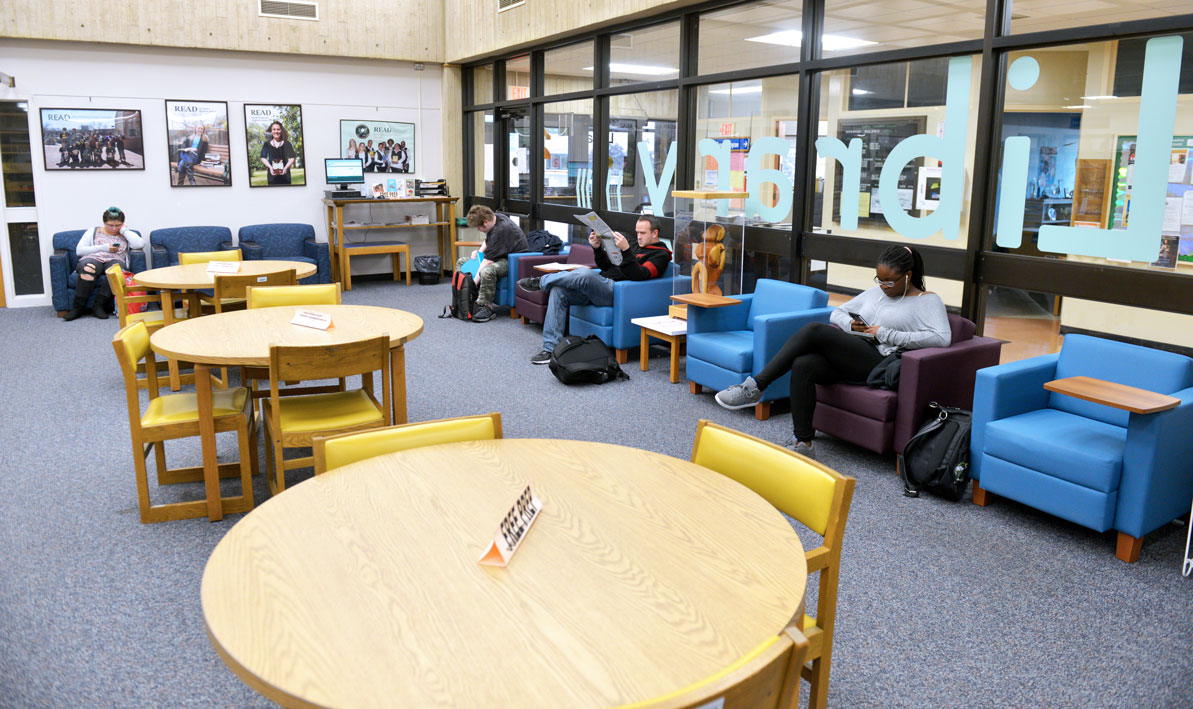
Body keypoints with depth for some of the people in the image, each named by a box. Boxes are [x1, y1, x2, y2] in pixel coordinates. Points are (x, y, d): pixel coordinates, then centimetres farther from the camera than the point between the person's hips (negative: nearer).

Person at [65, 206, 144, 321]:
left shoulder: (125, 235, 20)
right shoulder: (93, 232, 21)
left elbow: (140, 244, -2)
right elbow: (79, 250, 9)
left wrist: (123, 230, 8)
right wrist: (104, 248, -1)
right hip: (93, 259, 0)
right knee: (88, 268, -38)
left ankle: (98, 305, -34)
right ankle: (78, 307, -32)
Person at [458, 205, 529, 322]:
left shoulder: (501, 230, -29)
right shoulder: (495, 218, 0)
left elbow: (488, 261, -30)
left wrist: (474, 282, -29)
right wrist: (480, 251, 6)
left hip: (514, 259, -11)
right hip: (500, 255, 11)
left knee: (487, 271, -42)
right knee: (461, 263, 10)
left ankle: (486, 307, -26)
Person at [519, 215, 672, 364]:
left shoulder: (660, 255, 1)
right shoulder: (635, 246, 28)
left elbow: (640, 275, -17)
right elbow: (606, 266, 26)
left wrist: (625, 250, -25)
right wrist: (598, 248, 8)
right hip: (601, 282, 9)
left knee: (585, 274, -36)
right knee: (558, 290, -11)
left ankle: (542, 281, -10)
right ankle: (550, 348, -12)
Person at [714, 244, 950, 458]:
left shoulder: (928, 301, 6)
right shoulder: (875, 293, 25)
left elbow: (942, 338, -11)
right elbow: (837, 313, 29)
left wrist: (884, 334, -11)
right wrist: (850, 324, 3)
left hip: (877, 362, -6)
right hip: (848, 357, 6)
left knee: (814, 330, -27)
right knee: (803, 365, -28)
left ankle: (755, 387, -27)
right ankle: (802, 444, -26)